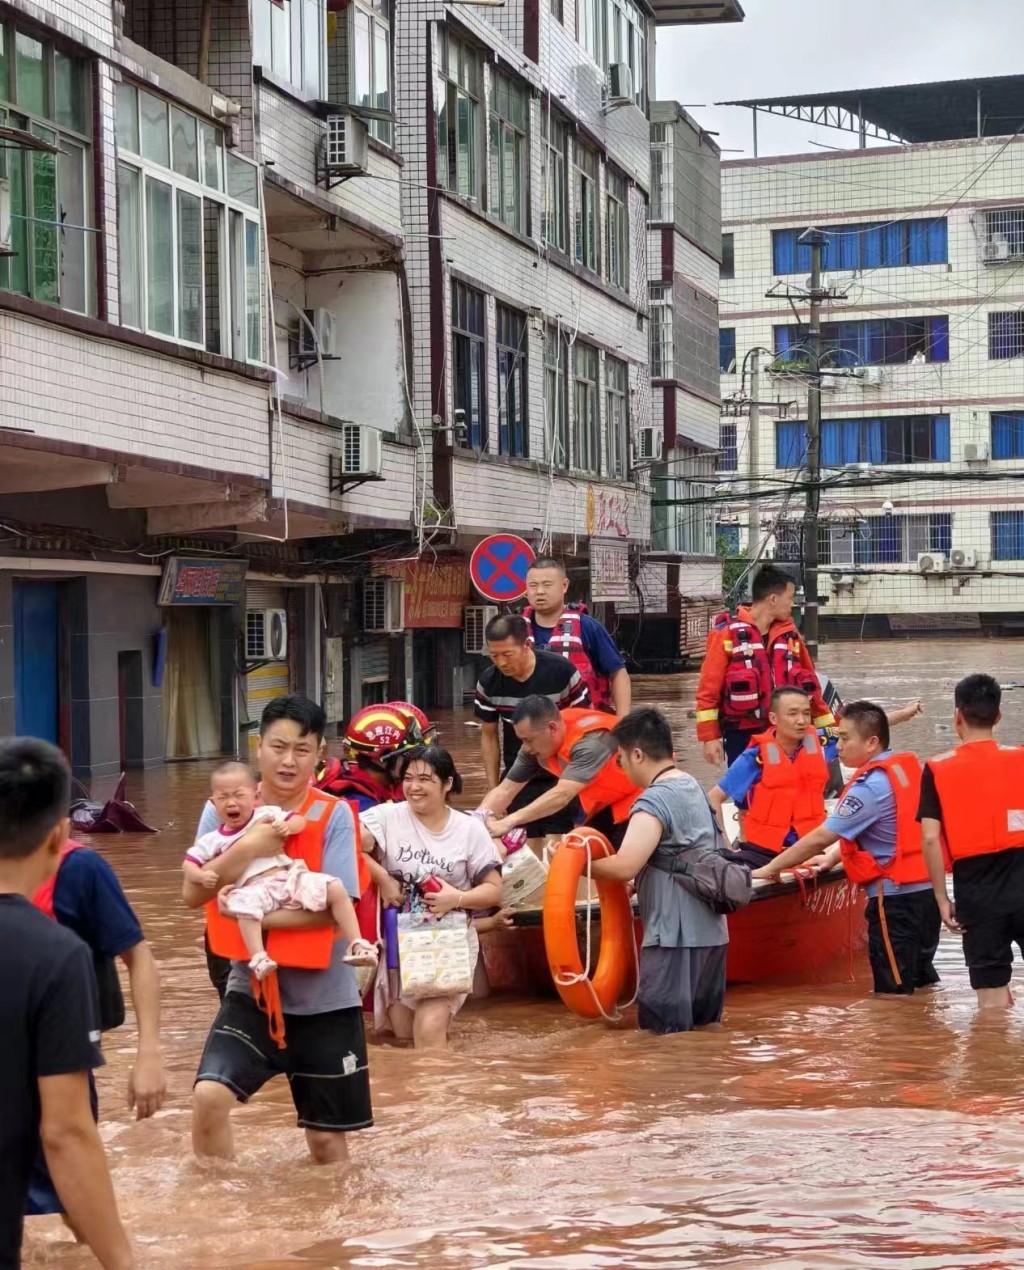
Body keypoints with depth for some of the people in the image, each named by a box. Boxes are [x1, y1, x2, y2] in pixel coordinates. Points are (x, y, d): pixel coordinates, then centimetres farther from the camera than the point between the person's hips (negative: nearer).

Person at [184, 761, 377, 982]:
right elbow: (189, 864, 13)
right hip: (257, 889, -2)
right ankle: (258, 957, -42)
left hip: (290, 877, 2)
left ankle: (356, 945, -12)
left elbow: (300, 821, 12)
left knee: (335, 889, -15)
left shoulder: (268, 815, 13)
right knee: (244, 903, -40)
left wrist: (287, 827, -11)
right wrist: (202, 876, -8)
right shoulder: (214, 840, 13)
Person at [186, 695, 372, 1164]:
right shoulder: (224, 811, -3)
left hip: (325, 999, -1)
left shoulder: (334, 815, -10)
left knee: (326, 1140, 9)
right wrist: (247, 847, -24)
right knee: (209, 1097, -20)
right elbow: (193, 893, -11)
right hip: (252, 991, 1)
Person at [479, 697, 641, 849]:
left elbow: (562, 795, -45)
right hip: (603, 804, 8)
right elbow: (505, 790, -8)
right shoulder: (536, 744, -12)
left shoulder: (590, 740, -35)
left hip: (634, 800, -8)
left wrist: (509, 822, -50)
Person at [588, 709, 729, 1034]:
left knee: (663, 1029, -5)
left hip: (676, 935, -9)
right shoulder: (693, 787, 14)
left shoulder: (654, 801, -15)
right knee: (702, 1022, 15)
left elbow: (624, 866, -24)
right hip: (712, 930, 9)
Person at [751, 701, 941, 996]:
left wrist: (770, 869, -7)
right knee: (924, 980, 20)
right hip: (927, 890, 9)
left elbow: (819, 838, -16)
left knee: (893, 992, 0)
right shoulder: (909, 766, 9)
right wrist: (834, 857, 18)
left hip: (896, 897, -9)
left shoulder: (872, 785, -17)